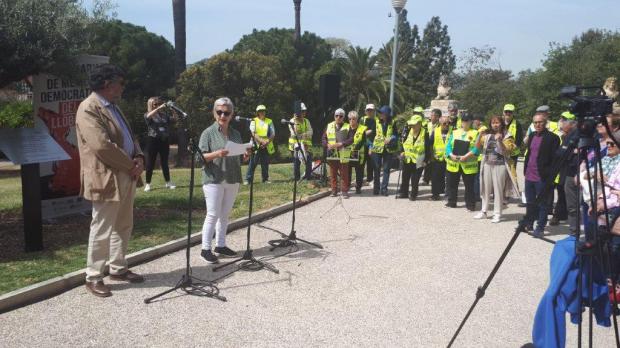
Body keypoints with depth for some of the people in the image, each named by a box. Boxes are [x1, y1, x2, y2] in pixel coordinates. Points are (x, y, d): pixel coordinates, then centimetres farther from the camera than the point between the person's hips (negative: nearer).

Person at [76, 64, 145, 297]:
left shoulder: (113, 107, 16)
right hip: (106, 178, -9)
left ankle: (118, 268, 29)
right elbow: (102, 145, -24)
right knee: (102, 230, -1)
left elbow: (130, 137, 19)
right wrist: (130, 165, -15)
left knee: (123, 226, 16)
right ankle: (93, 277, 11)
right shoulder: (89, 108, -14)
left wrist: (139, 158, -2)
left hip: (126, 177, 9)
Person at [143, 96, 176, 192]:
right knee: (150, 163, 1)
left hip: (164, 140, 3)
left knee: (164, 162, 10)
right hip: (153, 140, -3)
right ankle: (147, 184, 7)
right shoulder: (148, 114, 0)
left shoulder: (165, 114, 9)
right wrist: (159, 108, -31)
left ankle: (168, 183, 17)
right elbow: (149, 116, -23)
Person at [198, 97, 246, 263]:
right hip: (214, 180, -5)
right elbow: (201, 156, -9)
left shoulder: (236, 134, 13)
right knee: (213, 215, -5)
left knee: (225, 215, 11)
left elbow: (240, 156, 18)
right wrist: (216, 154, -25)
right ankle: (206, 249, 3)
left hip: (232, 180, 5)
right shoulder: (208, 132, -3)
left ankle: (220, 246, 20)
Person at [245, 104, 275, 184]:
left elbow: (273, 134, 5)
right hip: (256, 145, -2)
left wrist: (267, 142, -12)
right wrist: (261, 141, -18)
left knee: (265, 163, 6)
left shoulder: (269, 121, 10)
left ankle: (265, 179, 16)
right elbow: (253, 133, -6)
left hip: (266, 146, 2)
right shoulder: (254, 121, 4)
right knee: (253, 163, -5)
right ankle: (248, 179, -2)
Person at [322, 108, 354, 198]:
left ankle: (344, 191, 8)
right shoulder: (329, 126, 11)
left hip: (343, 155, -3)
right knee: (333, 174, 8)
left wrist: (341, 144, -18)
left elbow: (351, 139, -5)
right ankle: (334, 190, 17)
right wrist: (327, 145, -10)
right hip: (332, 154, 3)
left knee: (344, 174, 1)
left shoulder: (347, 127, 2)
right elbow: (324, 138, 10)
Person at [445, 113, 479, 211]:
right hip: (453, 163, 3)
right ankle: (451, 202, 24)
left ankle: (470, 204, 12)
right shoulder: (455, 132, 10)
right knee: (452, 184, 11)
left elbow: (476, 148, -11)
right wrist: (451, 155, -15)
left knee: (469, 185, 2)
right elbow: (448, 146, 4)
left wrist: (466, 156, -23)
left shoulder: (475, 133, 0)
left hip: (468, 164, -3)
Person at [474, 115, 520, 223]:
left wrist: (499, 140, -23)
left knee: (498, 190, -2)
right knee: (486, 189, 11)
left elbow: (506, 151, -11)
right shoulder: (488, 135, 10)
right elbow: (478, 146, 8)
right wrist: (480, 135, -6)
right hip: (487, 164, 4)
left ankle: (497, 214, 6)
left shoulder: (507, 136, -1)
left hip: (500, 165, -4)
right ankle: (483, 211, 22)